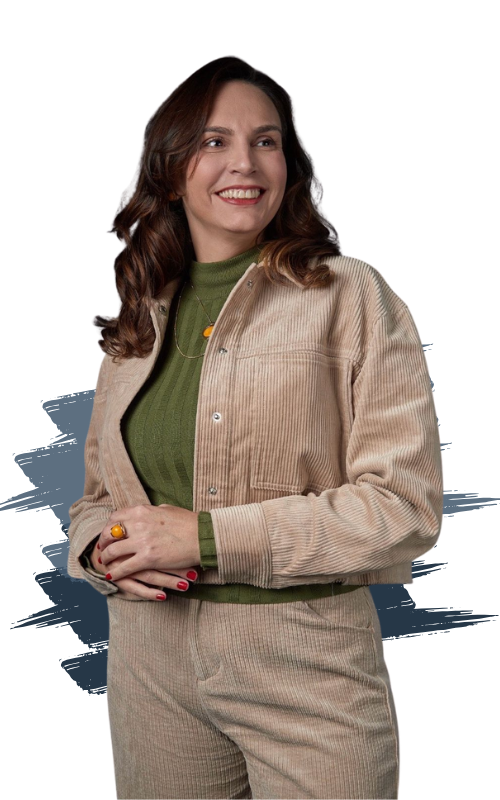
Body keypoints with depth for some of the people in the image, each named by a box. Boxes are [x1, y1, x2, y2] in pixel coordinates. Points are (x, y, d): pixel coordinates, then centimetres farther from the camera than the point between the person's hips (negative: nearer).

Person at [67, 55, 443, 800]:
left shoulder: (352, 296, -5)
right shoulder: (136, 326, 9)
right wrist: (104, 550, -7)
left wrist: (206, 536, -17)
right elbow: (95, 498, 18)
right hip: (151, 659, 4)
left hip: (308, 661, -3)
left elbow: (407, 505, -12)